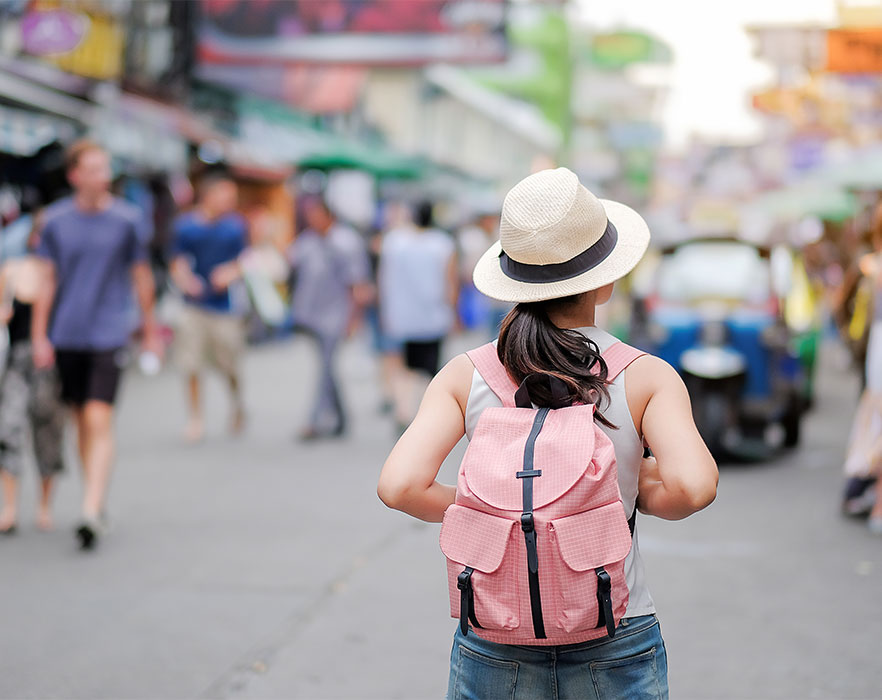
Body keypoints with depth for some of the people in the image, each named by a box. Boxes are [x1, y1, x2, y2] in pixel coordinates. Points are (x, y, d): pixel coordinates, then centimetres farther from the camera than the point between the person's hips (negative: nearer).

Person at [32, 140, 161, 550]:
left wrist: (151, 331, 13)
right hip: (66, 336, 3)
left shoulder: (126, 220, -1)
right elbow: (46, 281, 7)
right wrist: (39, 336, 3)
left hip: (108, 335, -3)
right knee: (82, 420, 11)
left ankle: (91, 512, -16)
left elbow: (141, 277, 8)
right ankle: (97, 499, 25)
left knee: (99, 421, -13)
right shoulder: (56, 220, 3)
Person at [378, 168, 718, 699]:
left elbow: (400, 485, -15)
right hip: (615, 650, -1)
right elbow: (694, 486, -22)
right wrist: (636, 494, -1)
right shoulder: (646, 377, -8)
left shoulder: (466, 375, -4)